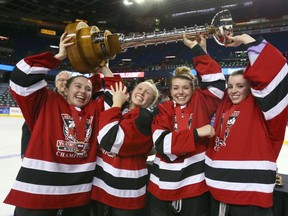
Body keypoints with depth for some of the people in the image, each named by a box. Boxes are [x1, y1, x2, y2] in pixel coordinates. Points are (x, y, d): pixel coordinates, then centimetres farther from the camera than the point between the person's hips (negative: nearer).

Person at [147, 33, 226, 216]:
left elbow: (216, 80, -10)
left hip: (196, 184, 0)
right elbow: (162, 144, -15)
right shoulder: (162, 111, -2)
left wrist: (198, 48, -8)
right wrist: (196, 133, -21)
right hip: (164, 186, 1)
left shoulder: (201, 104, 0)